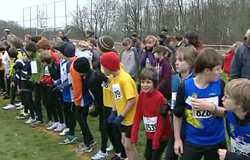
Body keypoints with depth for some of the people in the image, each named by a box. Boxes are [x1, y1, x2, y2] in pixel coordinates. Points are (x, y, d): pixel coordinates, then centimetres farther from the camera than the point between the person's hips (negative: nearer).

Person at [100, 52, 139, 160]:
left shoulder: (125, 79, -25)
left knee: (128, 145, 1)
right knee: (124, 142, 18)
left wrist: (121, 116, -20)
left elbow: (132, 100, -25)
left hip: (130, 117, -8)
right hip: (122, 116, 8)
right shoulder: (112, 77, 2)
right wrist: (114, 112, 0)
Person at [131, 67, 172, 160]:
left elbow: (162, 120, -20)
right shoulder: (142, 95, -3)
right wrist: (134, 135, -2)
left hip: (161, 135, -7)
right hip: (150, 134, 7)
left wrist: (156, 140, -17)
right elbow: (138, 115, 1)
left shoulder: (159, 98, -23)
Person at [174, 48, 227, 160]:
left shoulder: (220, 84, -10)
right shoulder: (185, 86, -14)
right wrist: (177, 139, 2)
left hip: (217, 141, 2)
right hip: (193, 141, -1)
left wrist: (210, 107, -23)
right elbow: (177, 114, -2)